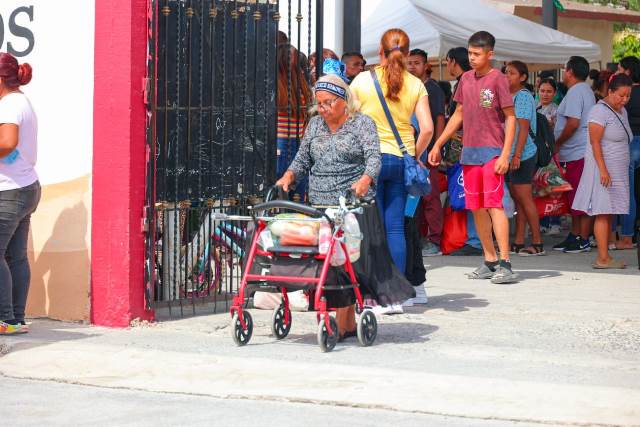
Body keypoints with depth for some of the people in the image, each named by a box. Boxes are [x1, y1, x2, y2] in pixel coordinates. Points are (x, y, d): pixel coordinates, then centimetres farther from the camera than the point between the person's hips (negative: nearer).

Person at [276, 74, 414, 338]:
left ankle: (342, 325, -6)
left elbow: (373, 158, -12)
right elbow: (303, 158, 21)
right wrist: (289, 176, 1)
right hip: (320, 205, 5)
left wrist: (365, 180, -32)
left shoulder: (362, 124, 1)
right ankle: (349, 323, 8)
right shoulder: (315, 125, 16)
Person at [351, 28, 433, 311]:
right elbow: (427, 128, -4)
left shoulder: (363, 81, -4)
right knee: (396, 227, 6)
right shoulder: (415, 85, 2)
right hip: (401, 159, 2)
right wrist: (414, 156, 10)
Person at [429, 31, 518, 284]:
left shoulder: (497, 79, -6)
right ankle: (490, 261, 15)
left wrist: (505, 154, -14)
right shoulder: (466, 79, 12)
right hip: (469, 153, 6)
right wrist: (438, 145, 19)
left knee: (494, 204, -13)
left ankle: (505, 264, -14)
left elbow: (510, 118, -6)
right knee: (476, 208, 7)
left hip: (492, 152, -6)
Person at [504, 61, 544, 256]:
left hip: (523, 154, -9)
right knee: (518, 199, 10)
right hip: (511, 154, 9)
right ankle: (518, 243, 13)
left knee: (525, 198, -7)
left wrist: (517, 155, -22)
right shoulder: (509, 96, 16)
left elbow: (523, 127, -17)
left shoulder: (523, 96, -10)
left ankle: (537, 243, -4)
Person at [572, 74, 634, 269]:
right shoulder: (600, 111, -11)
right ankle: (603, 258, -13)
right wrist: (603, 170, -22)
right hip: (603, 167, -9)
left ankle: (604, 256, 7)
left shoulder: (622, 112, 17)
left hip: (617, 170, 9)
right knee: (603, 213, -11)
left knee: (609, 214, 6)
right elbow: (595, 143, -16)